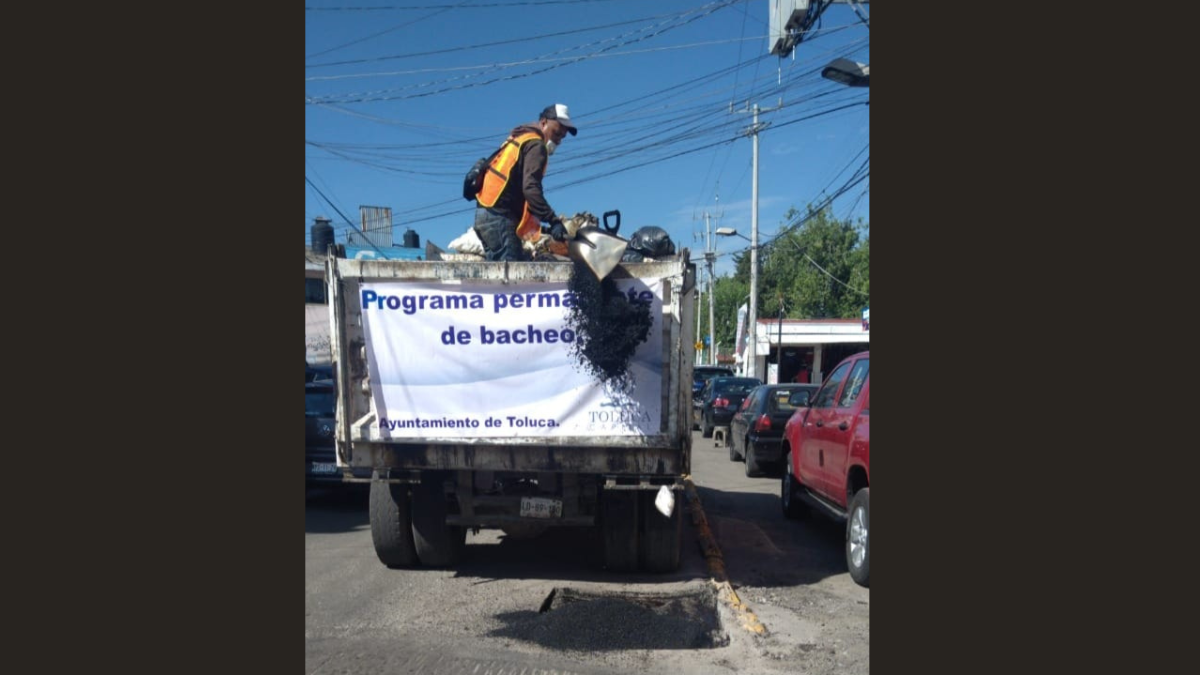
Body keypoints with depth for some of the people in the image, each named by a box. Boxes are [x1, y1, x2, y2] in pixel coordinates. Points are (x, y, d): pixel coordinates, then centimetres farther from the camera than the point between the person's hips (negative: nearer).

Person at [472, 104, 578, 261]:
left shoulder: (519, 139, 23)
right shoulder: (536, 145, -7)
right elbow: (530, 188, -22)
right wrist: (553, 221, -26)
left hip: (486, 213, 10)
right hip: (499, 216, -10)